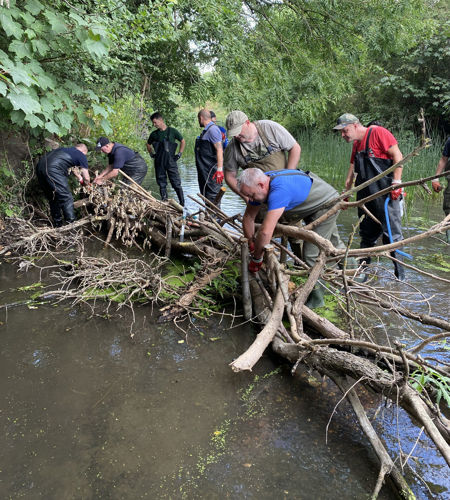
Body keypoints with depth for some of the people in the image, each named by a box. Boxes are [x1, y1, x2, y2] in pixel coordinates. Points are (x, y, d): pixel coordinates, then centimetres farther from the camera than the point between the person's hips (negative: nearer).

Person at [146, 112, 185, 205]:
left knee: (176, 183, -5)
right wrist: (152, 154, 13)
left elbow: (183, 141, 10)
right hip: (159, 162, 4)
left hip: (171, 161, -3)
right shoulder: (154, 134, 8)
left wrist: (179, 154, 3)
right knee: (162, 183, 7)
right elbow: (148, 145, 26)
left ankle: (182, 203, 2)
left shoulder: (172, 131, -1)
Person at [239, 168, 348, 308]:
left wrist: (256, 259, -33)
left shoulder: (279, 191, -42)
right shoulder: (261, 183, -14)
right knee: (333, 245, 27)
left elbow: (265, 232, -47)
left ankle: (316, 298, 6)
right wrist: (251, 245, -1)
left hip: (327, 206, -9)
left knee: (311, 254, -12)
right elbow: (249, 217, -2)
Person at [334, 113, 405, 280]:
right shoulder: (356, 144, 18)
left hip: (385, 193, -8)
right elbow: (353, 167, 25)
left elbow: (397, 156, -11)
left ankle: (400, 276, 2)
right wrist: (346, 192, 23)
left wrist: (396, 182, -17)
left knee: (391, 233, -6)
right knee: (366, 235, 13)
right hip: (365, 195, 8)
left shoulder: (377, 132, -6)